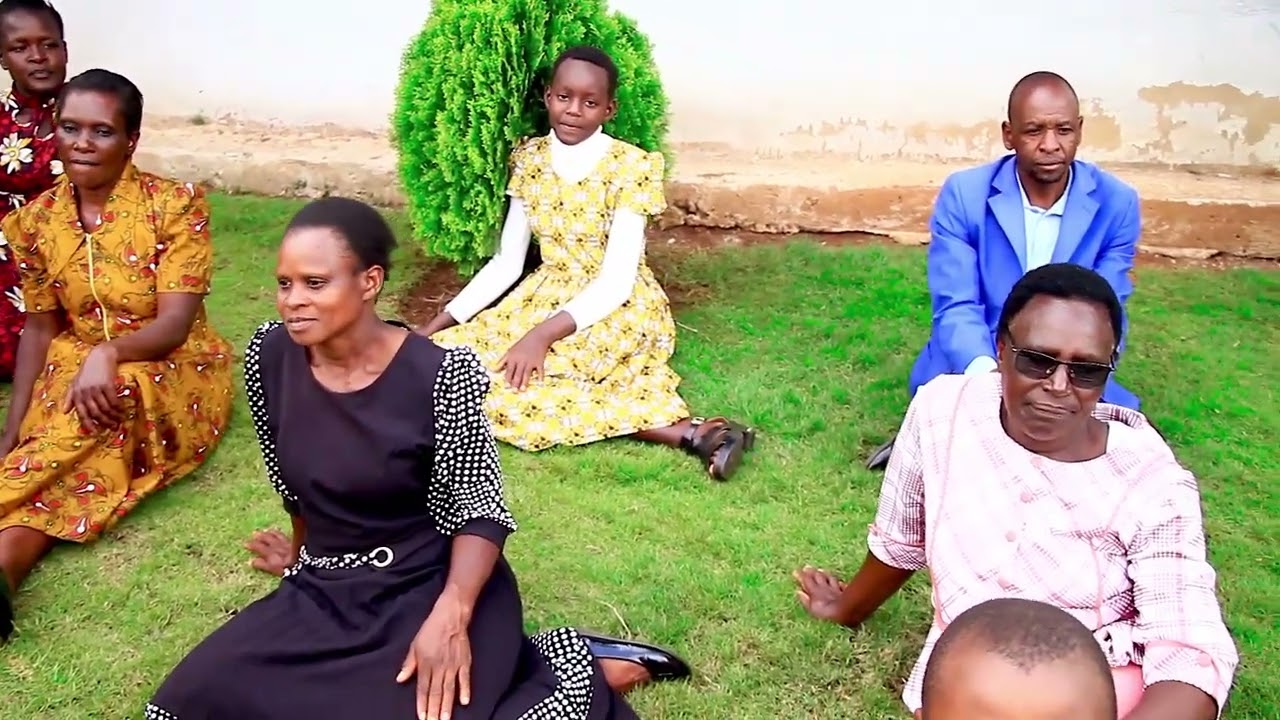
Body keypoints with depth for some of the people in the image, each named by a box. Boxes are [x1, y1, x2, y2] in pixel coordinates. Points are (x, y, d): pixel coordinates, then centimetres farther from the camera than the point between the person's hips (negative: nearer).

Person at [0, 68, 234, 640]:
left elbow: (176, 322, -19)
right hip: (73, 371, 4)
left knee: (116, 396, -37)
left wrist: (108, 354, -40)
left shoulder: (175, 205, -12)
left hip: (171, 374, -4)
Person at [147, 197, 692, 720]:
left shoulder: (439, 376, -20)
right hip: (323, 591, 7)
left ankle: (583, 668, 3)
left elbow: (480, 511, -15)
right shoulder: (268, 357, -5)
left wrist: (449, 617, -30)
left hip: (428, 588, -6)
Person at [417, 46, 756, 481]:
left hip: (617, 311, -7)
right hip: (546, 298, 7)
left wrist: (543, 335, -34)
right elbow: (506, 262, 3)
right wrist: (435, 326, -5)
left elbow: (617, 281, -21)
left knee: (509, 376, -29)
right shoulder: (530, 159, 1)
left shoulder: (629, 167, -16)